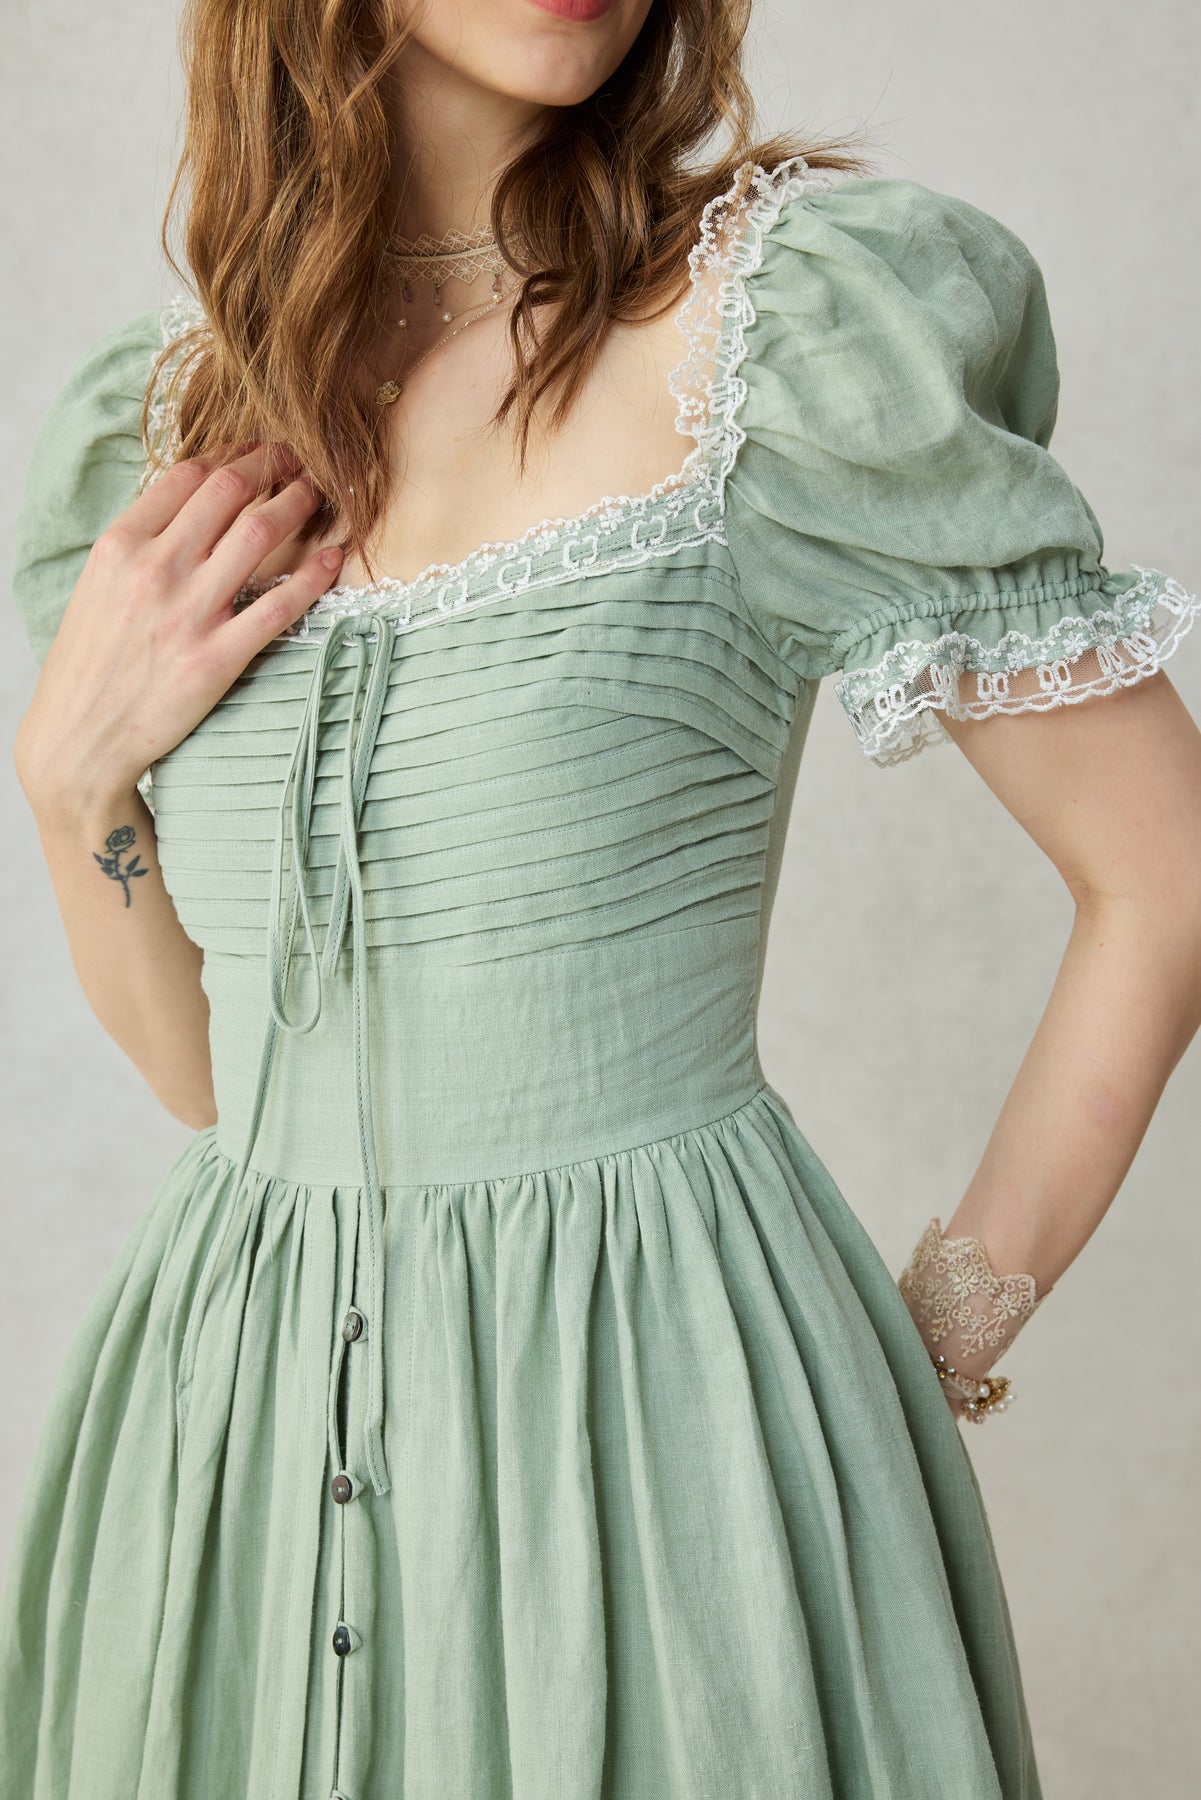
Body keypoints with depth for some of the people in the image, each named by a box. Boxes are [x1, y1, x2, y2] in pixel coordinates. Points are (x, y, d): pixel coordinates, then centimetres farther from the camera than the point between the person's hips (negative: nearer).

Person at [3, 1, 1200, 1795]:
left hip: (661, 1413, -4)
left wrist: (941, 1351, -3)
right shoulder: (154, 411, 6)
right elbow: (209, 1065, 11)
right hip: (228, 1424, 5)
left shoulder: (792, 311, -8)